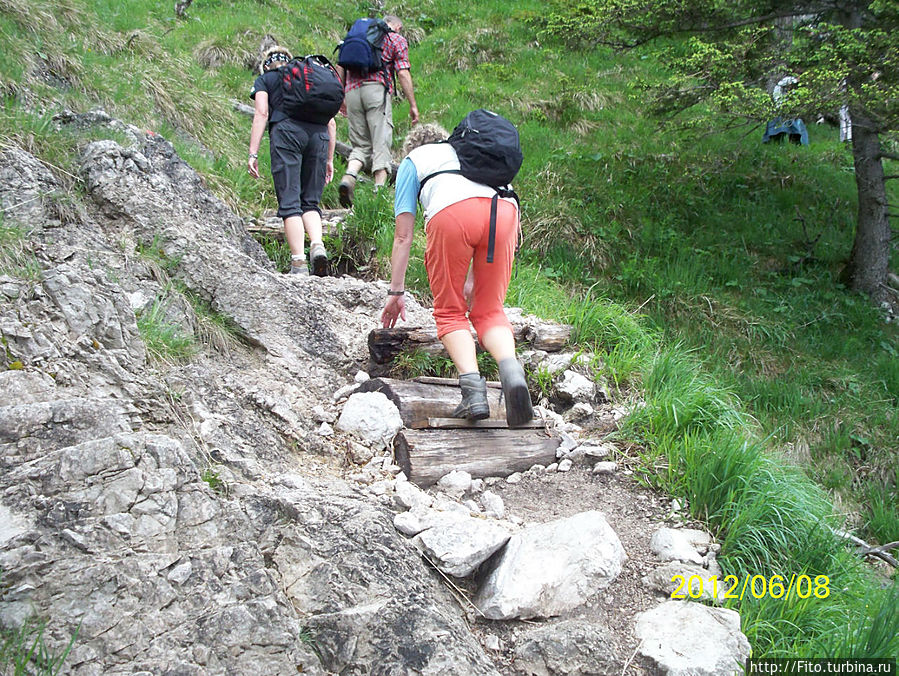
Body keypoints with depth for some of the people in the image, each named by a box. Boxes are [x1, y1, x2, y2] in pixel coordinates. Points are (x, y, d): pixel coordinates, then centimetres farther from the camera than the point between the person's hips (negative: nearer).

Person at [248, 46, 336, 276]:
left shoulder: (264, 80, 21)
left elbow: (261, 114, 3)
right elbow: (331, 123, 24)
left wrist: (253, 154, -2)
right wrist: (329, 159, 28)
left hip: (286, 130, -3)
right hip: (319, 133, 3)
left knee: (290, 202, -4)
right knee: (310, 202, 11)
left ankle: (298, 263, -13)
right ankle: (318, 246, -15)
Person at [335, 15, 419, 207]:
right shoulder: (397, 40, 13)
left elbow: (340, 66, 19)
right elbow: (403, 74, 2)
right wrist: (413, 105, 3)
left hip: (352, 90, 4)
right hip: (377, 89, -4)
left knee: (360, 144, 10)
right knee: (381, 143, -3)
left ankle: (349, 177, -16)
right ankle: (379, 190, -11)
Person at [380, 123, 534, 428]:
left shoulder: (411, 162, 31)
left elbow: (403, 236, 25)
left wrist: (396, 292, 31)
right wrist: (471, 281, 51)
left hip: (452, 211, -3)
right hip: (504, 208, 3)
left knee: (449, 311, 12)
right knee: (489, 310, 13)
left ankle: (472, 387, -10)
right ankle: (510, 368, -16)